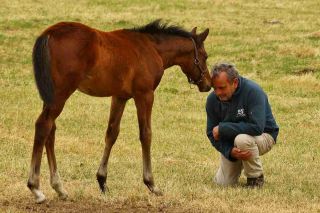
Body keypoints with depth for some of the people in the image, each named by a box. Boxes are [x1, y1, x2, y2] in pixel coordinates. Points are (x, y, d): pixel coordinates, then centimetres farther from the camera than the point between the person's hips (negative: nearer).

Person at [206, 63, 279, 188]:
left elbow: (256, 127, -36)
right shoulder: (212, 99, -12)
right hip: (230, 142, 5)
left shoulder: (253, 92, -28)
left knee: (242, 139, -38)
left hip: (263, 135, -5)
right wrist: (229, 151, -27)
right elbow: (212, 133, -7)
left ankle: (256, 177, -13)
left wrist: (223, 128, -31)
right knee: (223, 183, -5)